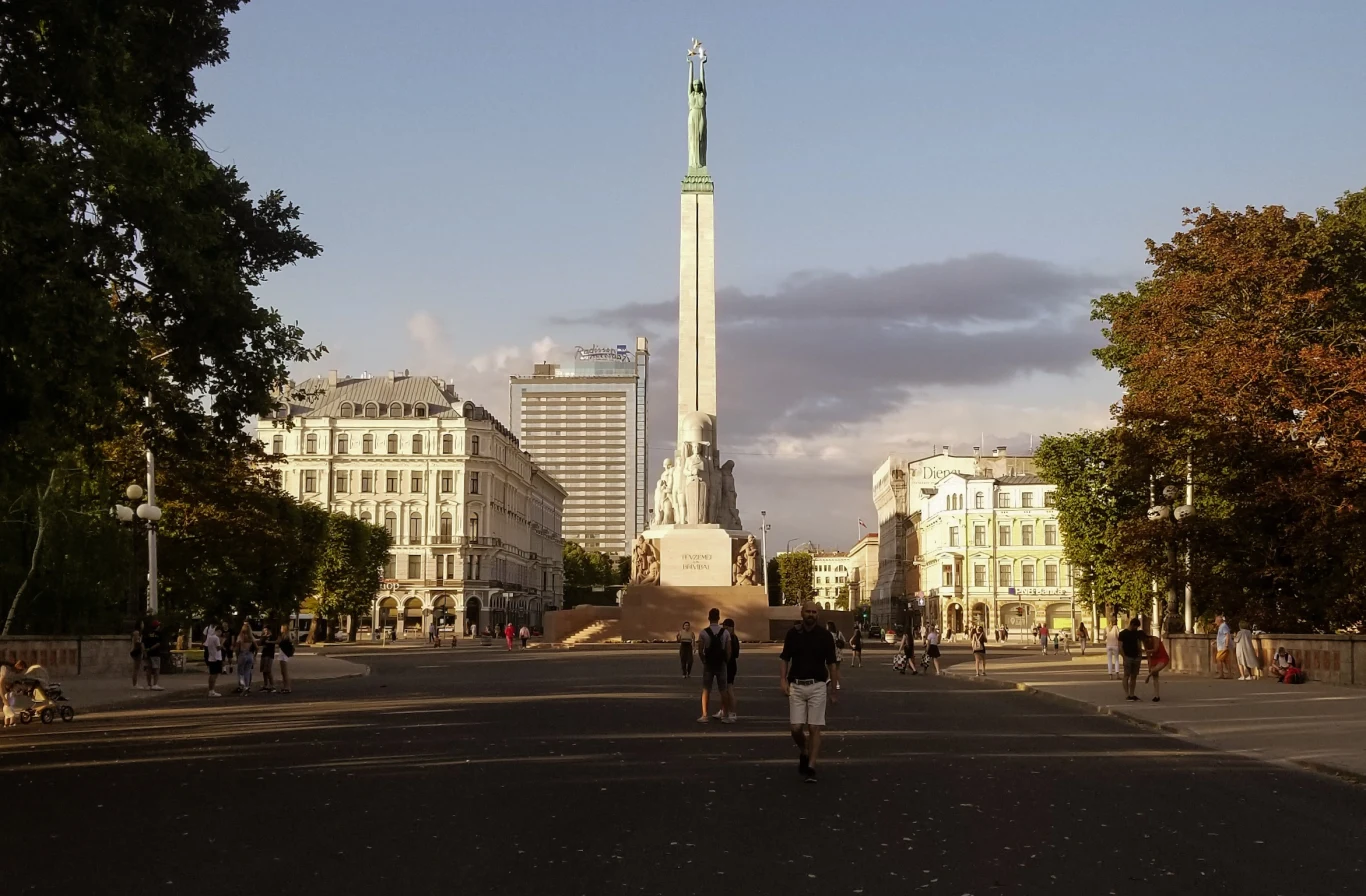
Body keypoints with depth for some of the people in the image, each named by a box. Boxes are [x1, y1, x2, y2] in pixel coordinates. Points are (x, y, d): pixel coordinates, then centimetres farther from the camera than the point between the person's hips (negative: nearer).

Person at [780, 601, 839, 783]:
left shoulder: (825, 636, 0)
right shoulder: (793, 634, 3)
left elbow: (831, 664, 4)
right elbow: (785, 659, 8)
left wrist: (834, 689, 2)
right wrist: (784, 681, -4)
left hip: (818, 686, -1)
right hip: (796, 686, 1)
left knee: (814, 729, -5)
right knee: (796, 728, -3)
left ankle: (811, 768, -2)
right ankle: (803, 753, 26)